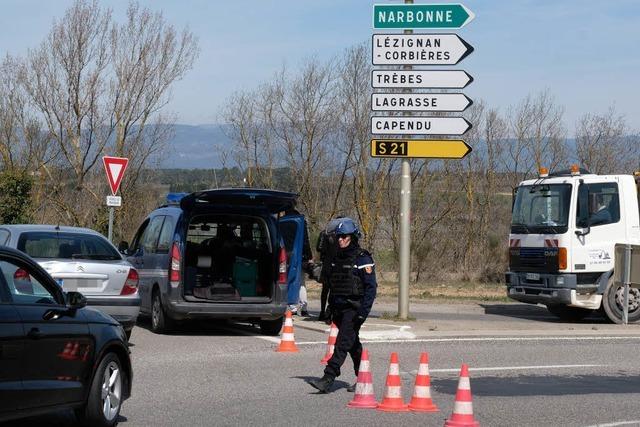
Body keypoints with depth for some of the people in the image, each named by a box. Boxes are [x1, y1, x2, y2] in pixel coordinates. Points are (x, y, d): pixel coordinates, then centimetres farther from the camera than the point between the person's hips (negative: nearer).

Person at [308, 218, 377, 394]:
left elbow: (371, 287, -14)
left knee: (343, 343, -14)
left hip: (354, 309, -8)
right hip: (339, 309, 8)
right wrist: (330, 309, 20)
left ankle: (328, 379, -21)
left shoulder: (362, 259, -10)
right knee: (353, 345, 14)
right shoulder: (337, 258, 13)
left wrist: (363, 311, -20)